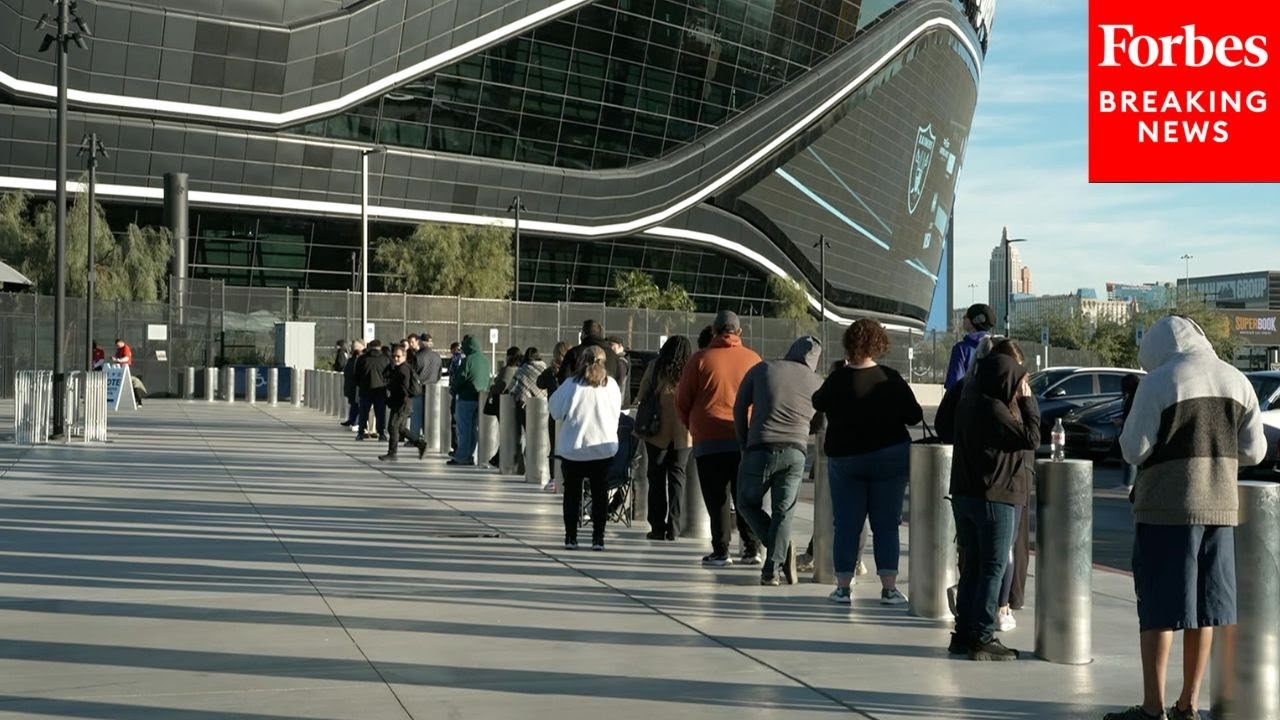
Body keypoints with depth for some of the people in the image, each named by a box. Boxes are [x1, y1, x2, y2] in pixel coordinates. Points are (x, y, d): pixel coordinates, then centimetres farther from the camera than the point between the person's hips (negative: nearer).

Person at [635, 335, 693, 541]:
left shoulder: (655, 366, -3)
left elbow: (641, 396, 1)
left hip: (659, 432, -1)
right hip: (682, 434, 1)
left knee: (657, 478, 8)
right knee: (677, 478, 9)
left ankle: (658, 527, 7)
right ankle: (673, 528, 6)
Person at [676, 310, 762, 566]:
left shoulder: (700, 359, -2)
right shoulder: (753, 359, 4)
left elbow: (682, 400, 2)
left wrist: (692, 426, 18)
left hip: (709, 439, -2)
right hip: (746, 438, 2)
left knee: (717, 497, 3)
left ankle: (721, 551, 2)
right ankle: (752, 549, 7)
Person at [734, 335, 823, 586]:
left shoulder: (762, 369, 8)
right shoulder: (818, 383, 10)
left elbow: (740, 408, 12)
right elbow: (818, 426, 18)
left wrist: (744, 443, 19)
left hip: (760, 450, -1)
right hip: (796, 453, 2)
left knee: (748, 504, 15)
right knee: (783, 513, 7)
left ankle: (783, 549, -3)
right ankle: (772, 570, -2)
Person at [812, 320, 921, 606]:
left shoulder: (837, 380, -10)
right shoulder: (890, 379, -9)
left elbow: (818, 403, 10)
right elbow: (915, 416, -4)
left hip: (844, 458, 0)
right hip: (889, 458, 0)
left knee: (846, 525, 7)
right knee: (886, 525, 6)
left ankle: (843, 587, 8)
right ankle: (889, 588, 2)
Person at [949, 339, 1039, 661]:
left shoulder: (970, 401, 8)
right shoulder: (993, 409, -18)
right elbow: (1032, 438, -16)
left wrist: (1021, 401, 7)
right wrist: (1028, 400, -7)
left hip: (964, 495, 9)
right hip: (993, 498, -8)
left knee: (971, 566, 14)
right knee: (993, 568, -1)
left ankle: (964, 634, 17)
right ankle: (983, 638, 0)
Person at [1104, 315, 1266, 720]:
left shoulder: (1159, 382, -9)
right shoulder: (1237, 381, 7)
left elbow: (1134, 450, -10)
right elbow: (1253, 451, 11)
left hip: (1167, 508, -5)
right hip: (1221, 507, 5)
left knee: (1158, 609, 0)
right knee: (1203, 608, 12)